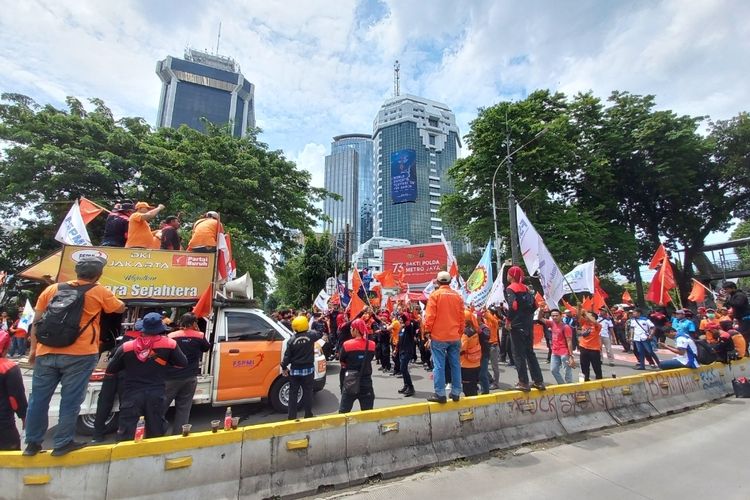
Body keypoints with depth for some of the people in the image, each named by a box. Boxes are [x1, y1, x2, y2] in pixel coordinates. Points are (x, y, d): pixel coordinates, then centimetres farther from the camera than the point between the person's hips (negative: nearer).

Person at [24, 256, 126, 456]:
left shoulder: (52, 289, 11)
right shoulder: (99, 292, 0)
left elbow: (36, 321, 13)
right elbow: (121, 308, 14)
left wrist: (33, 349, 19)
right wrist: (114, 298, 33)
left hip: (46, 352, 5)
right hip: (79, 354, -4)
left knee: (38, 399, 14)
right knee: (70, 400, 4)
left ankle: (33, 443, 23)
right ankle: (63, 443, 12)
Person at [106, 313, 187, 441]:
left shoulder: (126, 347, -3)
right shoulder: (169, 344, -8)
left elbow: (110, 371, 9)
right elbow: (183, 364, 3)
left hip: (132, 395, 0)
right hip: (156, 395, 0)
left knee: (125, 437, 9)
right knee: (156, 434, 15)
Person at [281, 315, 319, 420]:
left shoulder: (291, 340, -9)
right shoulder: (311, 336, -13)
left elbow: (287, 356, -5)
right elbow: (320, 333, 8)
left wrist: (284, 367, 8)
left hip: (295, 370, 1)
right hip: (308, 369, 0)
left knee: (293, 393, 12)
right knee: (307, 392, 10)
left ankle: (292, 416, 18)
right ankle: (308, 414, 17)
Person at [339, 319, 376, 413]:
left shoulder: (347, 345, -13)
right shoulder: (372, 345, -6)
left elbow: (342, 363, 0)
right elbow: (369, 360, 6)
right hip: (366, 384, 2)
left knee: (343, 413, 12)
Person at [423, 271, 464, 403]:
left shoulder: (435, 295, -7)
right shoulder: (458, 296, 6)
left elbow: (430, 316, -11)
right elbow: (461, 317, 10)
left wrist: (427, 332, -2)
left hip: (438, 336, -4)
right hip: (455, 337, 4)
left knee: (439, 365, 0)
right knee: (455, 365, 11)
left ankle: (440, 394, 2)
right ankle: (456, 393, 18)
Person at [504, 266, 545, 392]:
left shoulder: (510, 289, -10)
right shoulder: (525, 288, 13)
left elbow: (513, 306, -23)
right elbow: (534, 305, 12)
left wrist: (508, 320, -12)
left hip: (517, 325, -7)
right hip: (528, 324, 7)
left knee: (519, 354, 1)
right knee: (530, 352, 15)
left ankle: (524, 383, 5)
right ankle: (538, 381, 18)